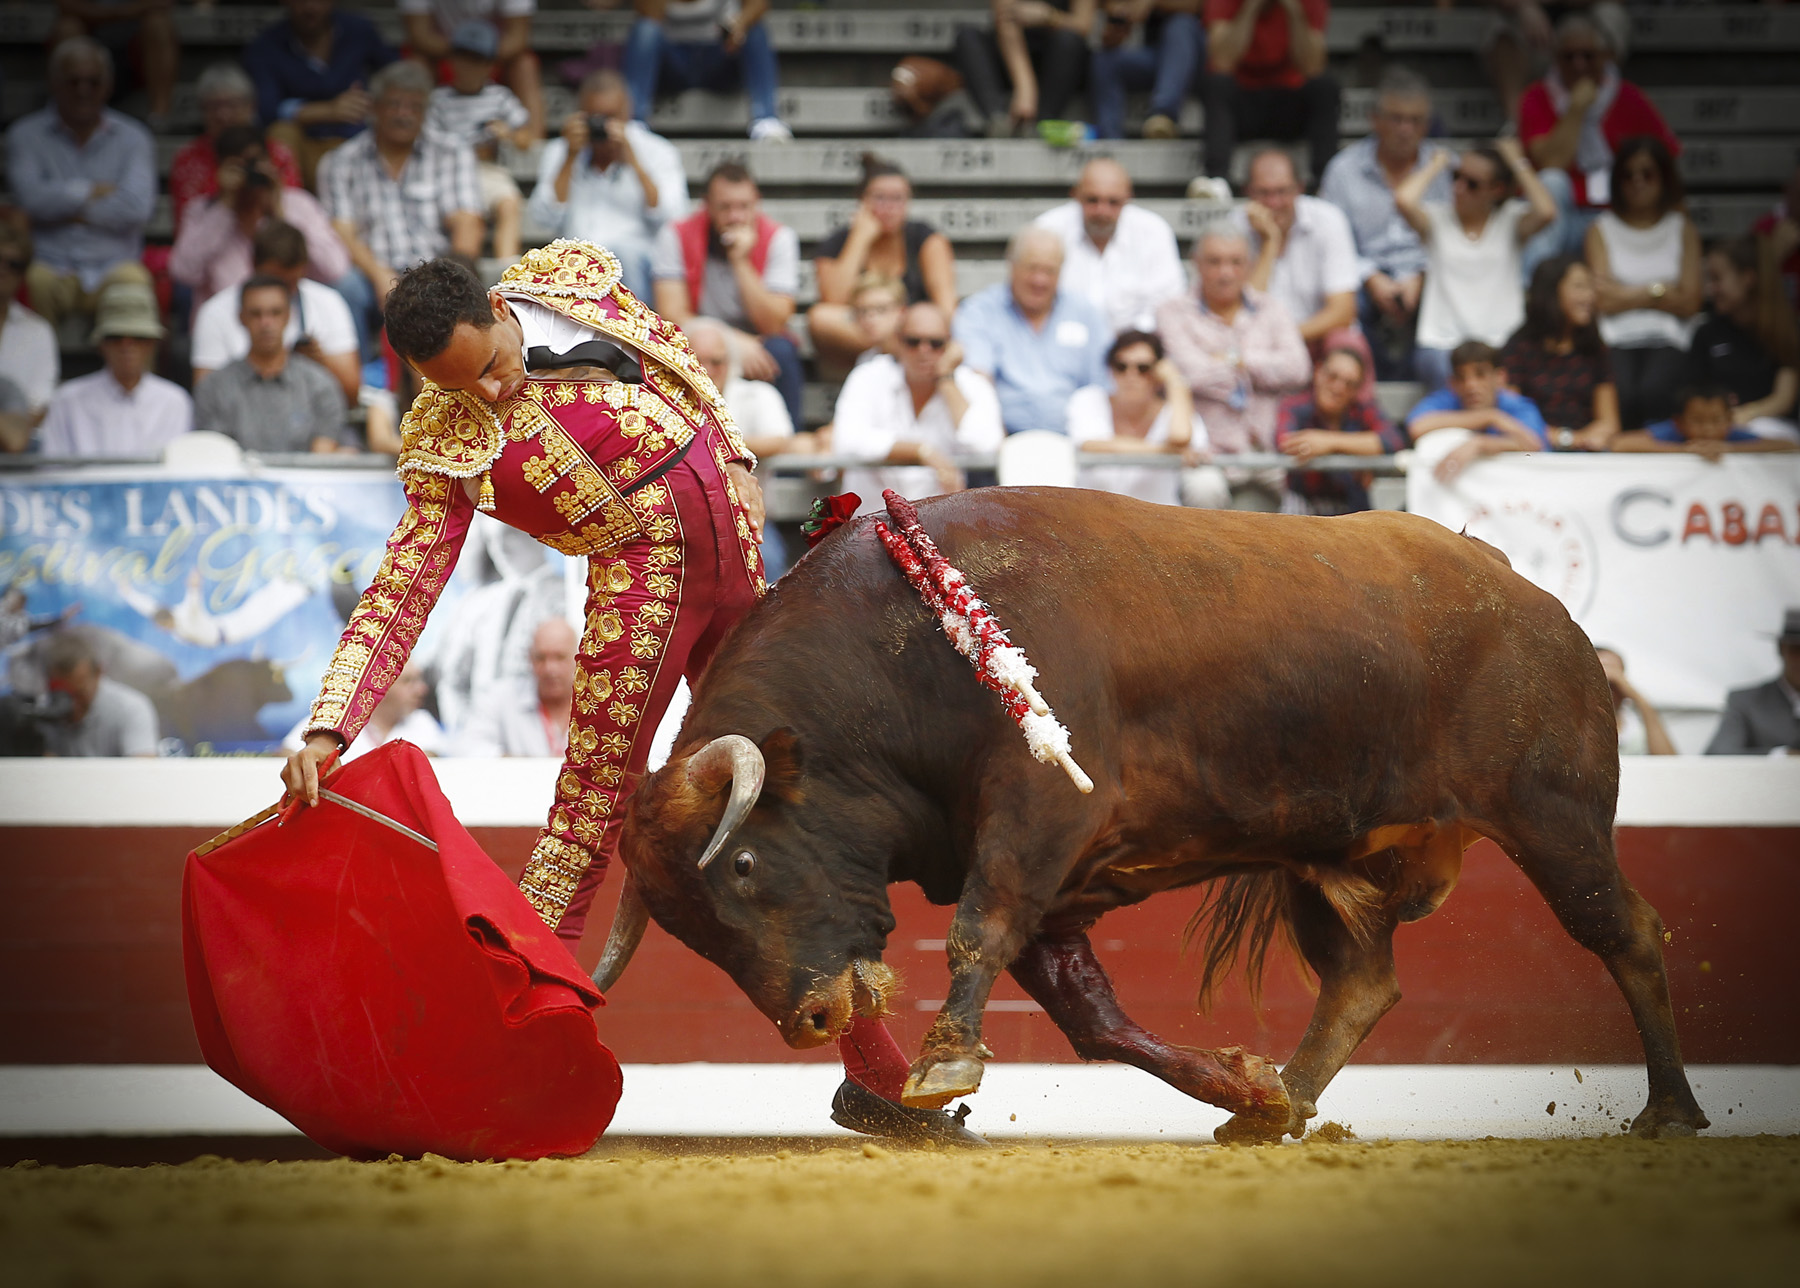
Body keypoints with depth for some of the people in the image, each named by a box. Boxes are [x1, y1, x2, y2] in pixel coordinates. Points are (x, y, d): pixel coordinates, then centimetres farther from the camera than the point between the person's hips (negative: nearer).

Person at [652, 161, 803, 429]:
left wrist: (741, 262, -25)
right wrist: (734, 341, -29)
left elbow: (773, 325, -16)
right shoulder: (677, 235, -9)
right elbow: (671, 314, -16)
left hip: (756, 347, 1)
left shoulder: (778, 238, -9)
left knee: (781, 352, -32)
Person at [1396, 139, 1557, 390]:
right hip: (1441, 344, 0)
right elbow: (1404, 200, -13)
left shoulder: (1510, 220, 9)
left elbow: (1546, 212, -13)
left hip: (1501, 345, 0)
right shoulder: (1438, 219, 8)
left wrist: (1517, 163, 0)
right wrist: (1438, 163, 4)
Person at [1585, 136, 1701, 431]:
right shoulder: (1602, 229, 13)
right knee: (1622, 393, -34)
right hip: (1616, 340, 0)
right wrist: (1658, 291, 3)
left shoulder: (1682, 229, 15)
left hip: (1667, 341, 0)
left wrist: (1626, 294, 1)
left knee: (1652, 391, -34)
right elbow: (1606, 302, 3)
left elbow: (1689, 304, 5)